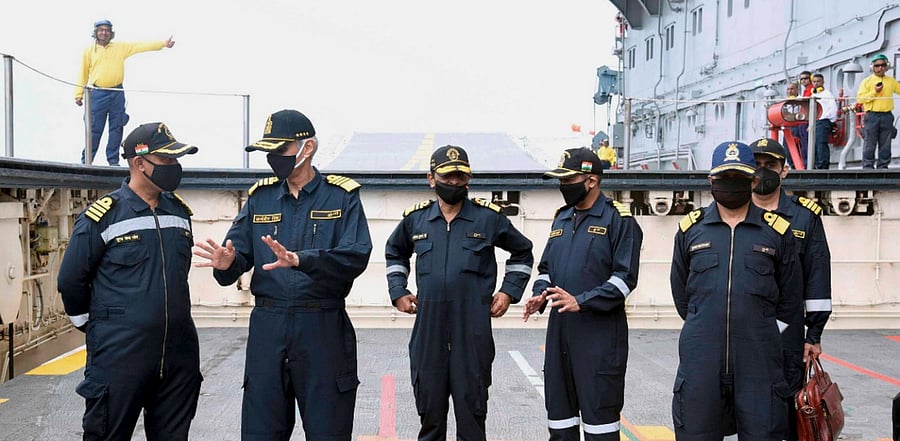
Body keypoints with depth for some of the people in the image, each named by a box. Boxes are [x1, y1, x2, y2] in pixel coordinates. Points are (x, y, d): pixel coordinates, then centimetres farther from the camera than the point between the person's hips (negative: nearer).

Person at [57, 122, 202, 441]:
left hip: (180, 355, 5)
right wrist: (94, 328, 6)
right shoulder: (103, 215, -8)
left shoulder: (179, 212, 9)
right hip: (120, 356, -5)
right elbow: (71, 281, -2)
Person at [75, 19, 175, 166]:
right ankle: (86, 160, 6)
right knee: (94, 129, -1)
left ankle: (113, 160, 14)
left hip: (117, 94, 2)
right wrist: (79, 94, 5)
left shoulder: (121, 47, 9)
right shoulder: (89, 51, 7)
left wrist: (163, 43, -3)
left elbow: (141, 46, 4)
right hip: (98, 94, -2)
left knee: (116, 128, 5)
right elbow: (83, 74, 8)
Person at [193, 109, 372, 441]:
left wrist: (300, 260, -29)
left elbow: (357, 255, -15)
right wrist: (227, 263, -20)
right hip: (267, 326, 3)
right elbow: (239, 252, 4)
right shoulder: (260, 197, 11)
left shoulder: (342, 196, -1)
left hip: (324, 328, -3)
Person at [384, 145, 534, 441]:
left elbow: (522, 252, 15)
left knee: (472, 407, 4)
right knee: (429, 409, 11)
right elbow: (394, 253, 26)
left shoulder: (489, 217, 1)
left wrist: (509, 291, 5)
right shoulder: (415, 219, 7)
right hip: (428, 329, 2)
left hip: (473, 330, -2)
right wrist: (398, 292, 15)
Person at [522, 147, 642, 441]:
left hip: (601, 335, -7)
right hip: (560, 330, 7)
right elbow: (546, 267, 20)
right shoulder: (561, 218, 14)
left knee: (599, 415, -1)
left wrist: (581, 302, -21)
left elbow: (625, 277, -13)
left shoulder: (619, 219, -7)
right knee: (559, 413, 14)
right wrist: (540, 295, 0)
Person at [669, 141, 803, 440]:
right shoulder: (690, 229, 8)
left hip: (759, 362, -1)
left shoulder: (777, 231, 6)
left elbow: (790, 301, 11)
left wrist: (763, 336, 10)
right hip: (700, 360, 1)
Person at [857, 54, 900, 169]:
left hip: (887, 115, 4)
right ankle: (868, 167, 1)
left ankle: (883, 166, 12)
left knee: (885, 144, 5)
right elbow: (860, 98, -6)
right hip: (872, 115, -3)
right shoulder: (867, 81, 3)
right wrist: (874, 92, -14)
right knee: (870, 144, -3)